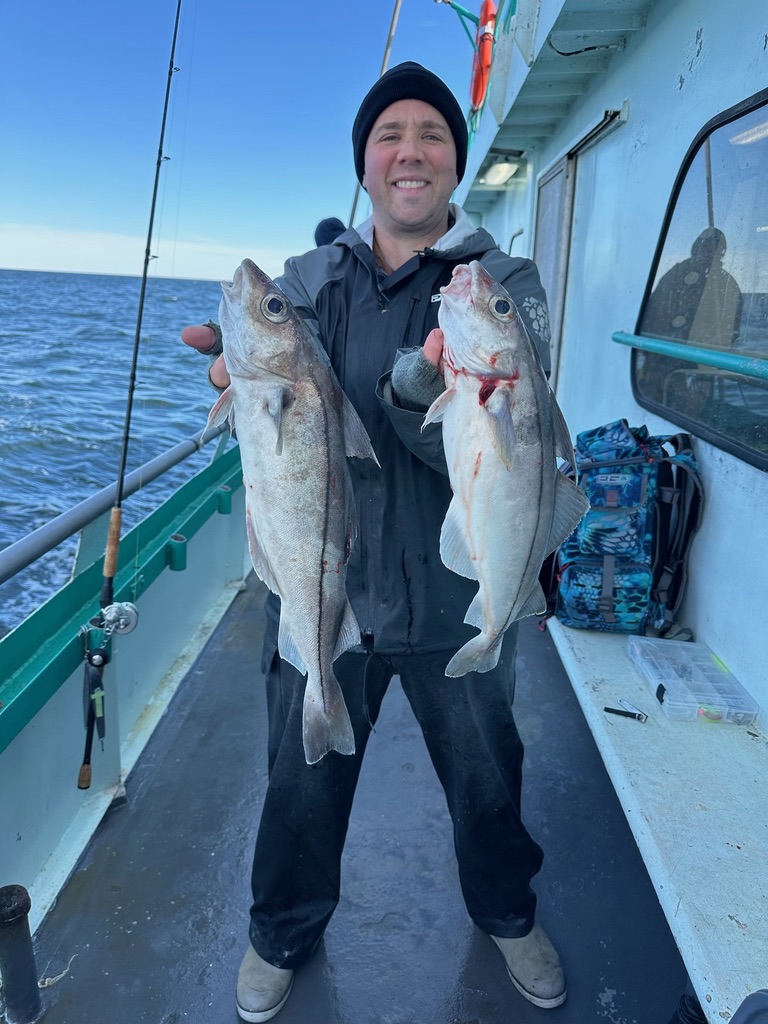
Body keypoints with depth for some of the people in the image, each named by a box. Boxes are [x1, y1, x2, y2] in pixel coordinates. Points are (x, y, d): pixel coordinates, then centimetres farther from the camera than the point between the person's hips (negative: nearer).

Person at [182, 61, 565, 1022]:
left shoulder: (505, 283, -5)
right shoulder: (309, 280, 3)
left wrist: (415, 385, -38)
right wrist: (244, 371, -25)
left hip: (456, 594, -1)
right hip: (326, 584, 2)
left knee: (486, 780, 19)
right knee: (302, 778, 17)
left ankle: (507, 913, 51)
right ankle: (285, 932, 47)